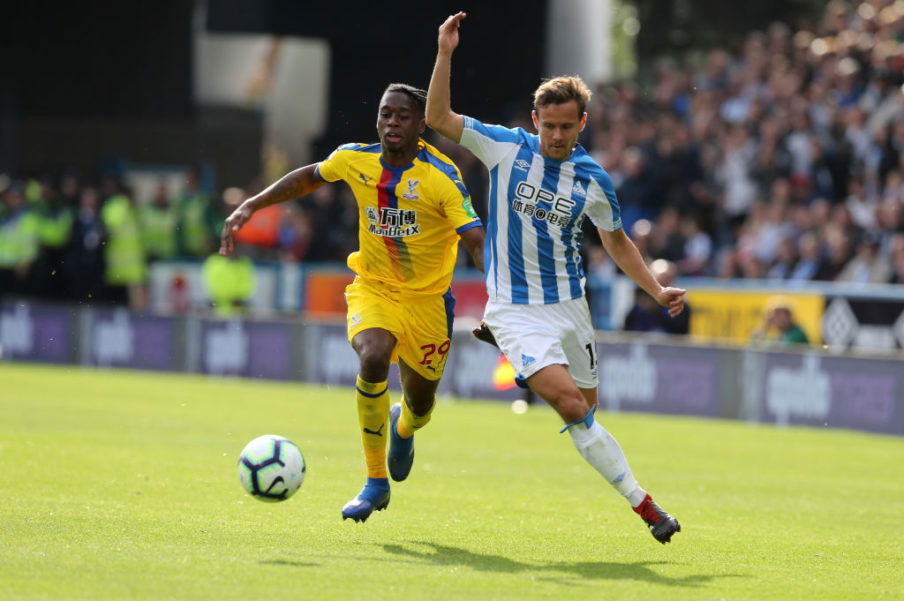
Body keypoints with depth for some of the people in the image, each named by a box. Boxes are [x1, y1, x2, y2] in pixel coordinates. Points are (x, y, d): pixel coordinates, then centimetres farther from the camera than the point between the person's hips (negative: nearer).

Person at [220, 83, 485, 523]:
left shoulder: (441, 177, -20)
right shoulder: (355, 160, -8)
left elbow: (476, 242, -26)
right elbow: (310, 177, 14)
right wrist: (251, 206, 7)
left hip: (427, 299, -1)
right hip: (372, 289, 1)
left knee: (419, 406, 11)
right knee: (373, 358, -31)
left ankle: (404, 426, 54)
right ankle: (376, 482, -19)